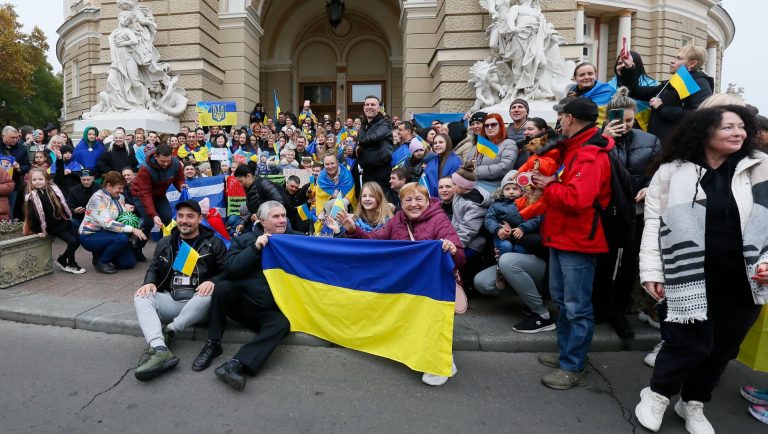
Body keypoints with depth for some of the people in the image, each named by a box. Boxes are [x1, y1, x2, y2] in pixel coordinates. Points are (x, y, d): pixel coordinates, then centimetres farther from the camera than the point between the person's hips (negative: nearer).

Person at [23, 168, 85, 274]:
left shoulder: (53, 188, 3)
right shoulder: (32, 197, -12)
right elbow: (32, 215, -12)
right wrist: (39, 231, -12)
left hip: (64, 221, 6)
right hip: (53, 227, -6)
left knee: (78, 240, 5)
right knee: (72, 241, -15)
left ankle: (61, 260, 22)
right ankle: (70, 264, 4)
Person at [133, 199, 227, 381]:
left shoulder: (214, 243, 5)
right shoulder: (165, 243, 18)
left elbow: (227, 271, 0)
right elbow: (153, 268, 21)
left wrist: (212, 281, -22)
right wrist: (150, 282, -4)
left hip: (197, 302, -4)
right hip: (170, 300, 4)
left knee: (210, 294, -37)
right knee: (141, 298, -24)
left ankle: (169, 331, -22)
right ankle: (161, 351, -42)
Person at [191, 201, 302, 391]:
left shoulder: (295, 240, 8)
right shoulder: (245, 239, 8)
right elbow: (230, 267, -6)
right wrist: (255, 248, -14)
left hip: (268, 311, -1)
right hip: (239, 301, 1)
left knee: (282, 324, -31)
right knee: (223, 286, -29)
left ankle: (236, 364, -39)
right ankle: (212, 344, -12)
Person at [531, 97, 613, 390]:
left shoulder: (590, 156, -18)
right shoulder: (574, 149, 15)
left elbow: (576, 198, -30)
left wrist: (549, 186, -15)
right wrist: (547, 184, 1)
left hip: (578, 242, -11)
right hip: (562, 238, 11)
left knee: (577, 308, 0)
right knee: (563, 300, 19)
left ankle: (573, 368, 12)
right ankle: (566, 353, 34)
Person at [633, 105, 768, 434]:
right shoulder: (672, 170, -4)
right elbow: (654, 222, -5)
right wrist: (652, 271, -9)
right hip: (691, 277, -3)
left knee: (723, 347, 13)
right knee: (692, 343, -3)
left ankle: (692, 404, 36)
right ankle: (656, 395, 24)